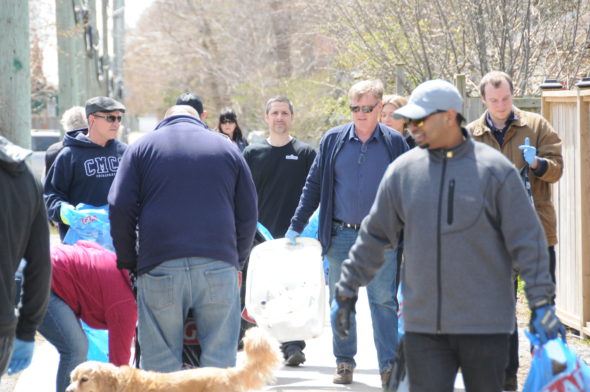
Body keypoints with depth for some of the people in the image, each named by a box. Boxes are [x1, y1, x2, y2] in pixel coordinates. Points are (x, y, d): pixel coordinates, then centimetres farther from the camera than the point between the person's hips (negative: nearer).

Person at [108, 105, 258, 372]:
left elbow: (120, 208, 4)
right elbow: (248, 213, 15)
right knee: (220, 361, 4)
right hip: (218, 266, 1)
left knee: (160, 363, 3)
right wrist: (237, 261, 22)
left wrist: (128, 262, 10)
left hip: (159, 267, -1)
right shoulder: (226, 148, 17)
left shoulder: (142, 147, 12)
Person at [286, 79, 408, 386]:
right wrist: (296, 227, 5)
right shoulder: (333, 140, 5)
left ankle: (389, 366, 1)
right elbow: (313, 186, 10)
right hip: (340, 235, 2)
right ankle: (344, 363, 17)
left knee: (384, 301, -2)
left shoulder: (395, 142, 2)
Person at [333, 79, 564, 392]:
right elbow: (374, 236, 14)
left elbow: (527, 241, -3)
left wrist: (541, 304, -7)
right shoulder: (402, 171, 5)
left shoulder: (495, 170, -5)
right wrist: (347, 290, 15)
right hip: (422, 326, 3)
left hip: (485, 325, -3)